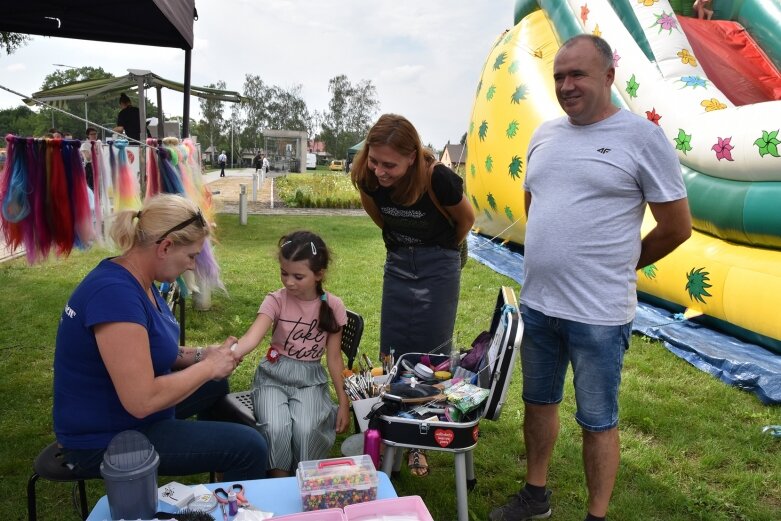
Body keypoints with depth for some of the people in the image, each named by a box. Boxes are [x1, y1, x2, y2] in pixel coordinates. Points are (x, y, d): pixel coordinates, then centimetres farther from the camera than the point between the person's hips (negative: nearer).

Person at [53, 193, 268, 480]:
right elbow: (142, 400, -33)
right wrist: (208, 367, -19)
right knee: (249, 447, -15)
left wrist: (201, 355, -5)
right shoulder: (116, 294, -31)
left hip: (120, 411, 10)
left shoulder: (135, 280, 0)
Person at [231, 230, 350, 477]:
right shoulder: (276, 300, -11)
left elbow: (334, 357, 1)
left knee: (305, 429, -27)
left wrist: (344, 402, 0)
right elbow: (251, 337, -28)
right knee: (275, 428, -27)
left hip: (310, 379, 0)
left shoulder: (332, 306, -7)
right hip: (274, 375, 0)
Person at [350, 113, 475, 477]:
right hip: (398, 264, 4)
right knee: (392, 352, 6)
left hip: (438, 266, -3)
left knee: (431, 354, 2)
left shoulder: (438, 179, -28)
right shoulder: (367, 177, -17)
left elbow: (466, 219, -7)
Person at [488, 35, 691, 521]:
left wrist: (617, 265, 7)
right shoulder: (544, 135, 8)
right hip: (537, 303, 6)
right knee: (539, 402, 20)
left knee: (598, 422, 9)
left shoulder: (642, 137, -10)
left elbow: (678, 227, -5)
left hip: (598, 314, -6)